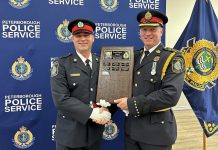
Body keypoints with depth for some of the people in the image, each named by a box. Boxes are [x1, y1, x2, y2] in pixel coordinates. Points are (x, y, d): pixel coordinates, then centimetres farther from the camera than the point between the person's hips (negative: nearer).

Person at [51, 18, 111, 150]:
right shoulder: (62, 64, -7)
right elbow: (61, 99, -16)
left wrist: (106, 112, -16)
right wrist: (91, 113, -20)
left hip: (95, 132, 3)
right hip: (69, 133, -3)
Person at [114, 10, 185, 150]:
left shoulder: (173, 58, -10)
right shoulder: (135, 56, 9)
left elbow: (171, 95, -22)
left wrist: (132, 104, -21)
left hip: (157, 129, -5)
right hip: (131, 127, 5)